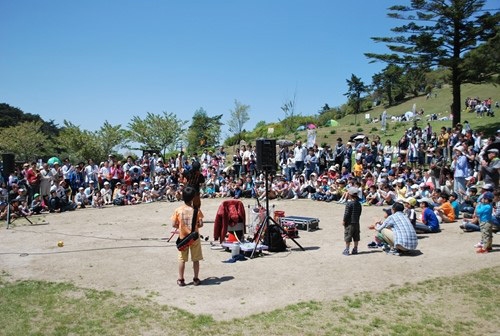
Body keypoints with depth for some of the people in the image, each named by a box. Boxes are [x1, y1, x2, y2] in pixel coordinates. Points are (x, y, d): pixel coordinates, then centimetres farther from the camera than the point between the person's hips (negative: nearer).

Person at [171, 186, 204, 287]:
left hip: (182, 237, 1)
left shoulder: (178, 210, -9)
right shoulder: (196, 210, -11)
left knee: (182, 259, 10)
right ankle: (196, 279, 18)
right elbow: (201, 224, -10)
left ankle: (181, 279, 16)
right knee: (196, 259, 11)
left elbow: (174, 224, -6)